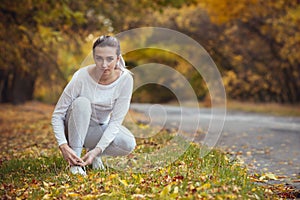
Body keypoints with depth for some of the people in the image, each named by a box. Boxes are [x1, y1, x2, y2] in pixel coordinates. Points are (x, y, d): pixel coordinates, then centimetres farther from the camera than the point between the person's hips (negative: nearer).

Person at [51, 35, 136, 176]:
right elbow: (57, 115, -20)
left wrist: (97, 150, -31)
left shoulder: (125, 79, -23)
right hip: (76, 127, -1)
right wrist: (63, 146, -34)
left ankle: (93, 152, 2)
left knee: (128, 144, -28)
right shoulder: (81, 77, -27)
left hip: (100, 128, 1)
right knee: (81, 102, -34)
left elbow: (116, 120, -21)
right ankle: (75, 160, -24)